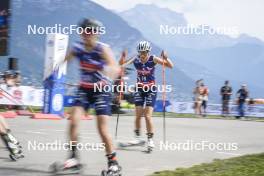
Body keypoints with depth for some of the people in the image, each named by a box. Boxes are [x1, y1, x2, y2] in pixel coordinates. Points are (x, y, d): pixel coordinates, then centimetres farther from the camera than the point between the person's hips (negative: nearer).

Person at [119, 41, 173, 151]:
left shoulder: (153, 59, -14)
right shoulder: (135, 59, -8)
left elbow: (170, 66, -15)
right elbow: (121, 64, -11)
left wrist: (165, 58, -34)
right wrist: (123, 57, -30)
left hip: (151, 90, -2)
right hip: (139, 89, 3)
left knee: (148, 116, -9)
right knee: (138, 115, 2)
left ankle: (150, 140, 0)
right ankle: (138, 137, 17)